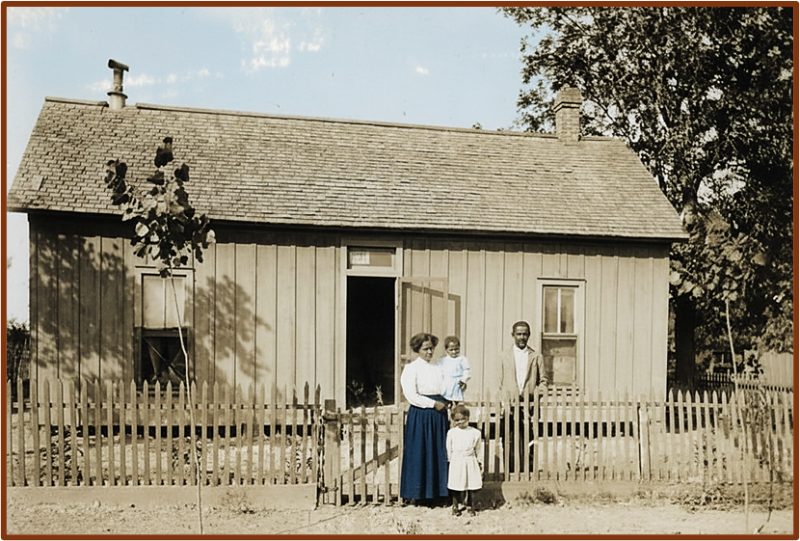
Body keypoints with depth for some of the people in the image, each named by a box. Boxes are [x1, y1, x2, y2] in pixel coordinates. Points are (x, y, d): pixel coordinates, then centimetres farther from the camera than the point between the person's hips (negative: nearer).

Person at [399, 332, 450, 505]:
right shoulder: (411, 368, -5)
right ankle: (416, 494, 8)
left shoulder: (439, 366, 12)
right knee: (419, 454, -1)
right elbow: (411, 395, -14)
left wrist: (445, 403, 1)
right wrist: (433, 404, -14)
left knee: (439, 453, 6)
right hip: (420, 415, -5)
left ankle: (435, 492, 16)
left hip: (438, 415, 5)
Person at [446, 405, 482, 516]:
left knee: (472, 486, 3)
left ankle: (472, 507, 17)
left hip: (470, 462, 0)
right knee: (455, 487, 5)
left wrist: (479, 462, 8)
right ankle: (455, 507, 20)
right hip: (456, 462, 0)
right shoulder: (451, 432, 0)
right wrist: (450, 460, 8)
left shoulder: (475, 432, 0)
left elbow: (478, 449, 8)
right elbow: (449, 449, 8)